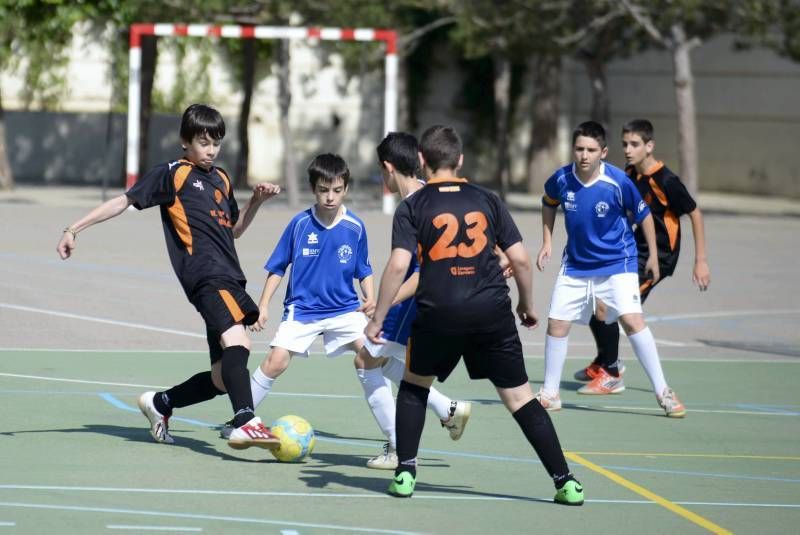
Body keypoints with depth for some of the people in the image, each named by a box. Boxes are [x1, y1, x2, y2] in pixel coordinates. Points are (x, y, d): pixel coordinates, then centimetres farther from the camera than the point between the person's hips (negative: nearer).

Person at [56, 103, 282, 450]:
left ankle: (159, 403, 29)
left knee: (222, 379, 8)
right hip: (206, 275, -8)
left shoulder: (221, 179, 24)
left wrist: (257, 201, 18)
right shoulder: (172, 174, 5)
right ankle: (245, 423, -48)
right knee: (237, 342, -32)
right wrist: (74, 229, 5)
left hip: (228, 278, 8)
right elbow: (125, 201, 7)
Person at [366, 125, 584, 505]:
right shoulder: (487, 200, 11)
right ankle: (565, 482, 0)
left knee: (414, 385, 23)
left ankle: (405, 473, 16)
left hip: (438, 313, -1)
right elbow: (520, 260, 8)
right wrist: (527, 304, 23)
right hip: (492, 311, 1)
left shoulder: (412, 207, 4)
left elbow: (398, 265, -7)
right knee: (519, 395, 6)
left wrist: (377, 319, -2)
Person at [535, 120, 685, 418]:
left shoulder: (618, 182, -20)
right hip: (576, 264, 4)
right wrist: (547, 242, 7)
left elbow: (643, 215, -4)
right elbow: (549, 203, 13)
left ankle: (663, 392, -12)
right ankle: (549, 394, 19)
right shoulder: (561, 180, -11)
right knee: (556, 323, 1)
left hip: (617, 262, -4)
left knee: (632, 319, -20)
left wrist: (653, 256, 1)